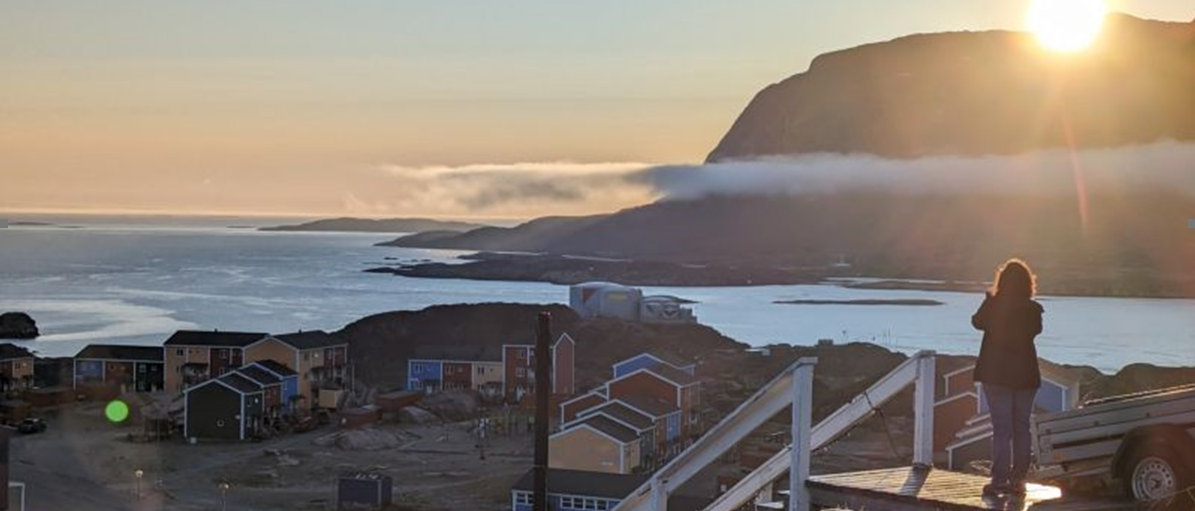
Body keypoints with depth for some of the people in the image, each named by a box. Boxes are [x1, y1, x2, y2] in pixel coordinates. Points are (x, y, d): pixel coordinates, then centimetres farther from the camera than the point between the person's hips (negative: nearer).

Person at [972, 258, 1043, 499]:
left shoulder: (993, 305, -11)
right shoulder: (1033, 310, -5)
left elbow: (977, 322, 7)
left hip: (996, 374, -3)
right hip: (1026, 375, 3)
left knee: (1001, 429, -2)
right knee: (1021, 428, 11)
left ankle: (1000, 480, -4)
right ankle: (1018, 481, 12)